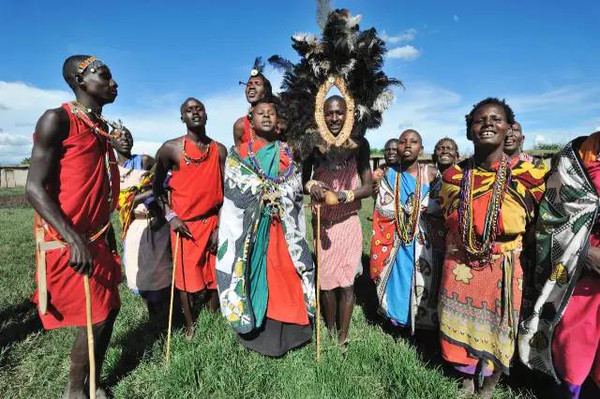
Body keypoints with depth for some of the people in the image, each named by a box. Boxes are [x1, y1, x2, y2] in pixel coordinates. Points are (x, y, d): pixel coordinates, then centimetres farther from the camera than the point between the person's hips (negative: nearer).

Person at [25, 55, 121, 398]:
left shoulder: (102, 128, 12)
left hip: (97, 240, 8)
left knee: (109, 309, 13)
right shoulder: (57, 120, -10)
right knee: (96, 318, -2)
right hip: (67, 243, -7)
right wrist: (73, 238, -26)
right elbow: (35, 189, -16)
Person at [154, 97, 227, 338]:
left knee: (214, 275, 8)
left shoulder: (219, 150, 4)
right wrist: (170, 216, -5)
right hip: (184, 225, -2)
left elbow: (224, 191, 3)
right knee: (187, 277, 6)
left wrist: (220, 227, -3)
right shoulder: (171, 148, -2)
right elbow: (158, 185, 6)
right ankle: (190, 328, 23)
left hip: (212, 222, 2)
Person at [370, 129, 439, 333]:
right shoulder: (390, 175, -2)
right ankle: (396, 316, 33)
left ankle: (420, 321, 26)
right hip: (395, 238, 1)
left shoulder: (430, 173, -5)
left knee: (422, 281, 6)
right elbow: (383, 208, -8)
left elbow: (440, 204, -5)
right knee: (396, 277, 11)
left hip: (421, 238, -1)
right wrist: (418, 207, -14)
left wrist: (402, 208, -13)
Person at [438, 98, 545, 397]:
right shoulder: (454, 175, -5)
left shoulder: (527, 176, -12)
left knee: (495, 331, 16)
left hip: (502, 270, -2)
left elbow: (535, 228, 2)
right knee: (460, 327, 17)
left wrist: (508, 250, 4)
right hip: (458, 268, 2)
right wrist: (458, 249, 11)